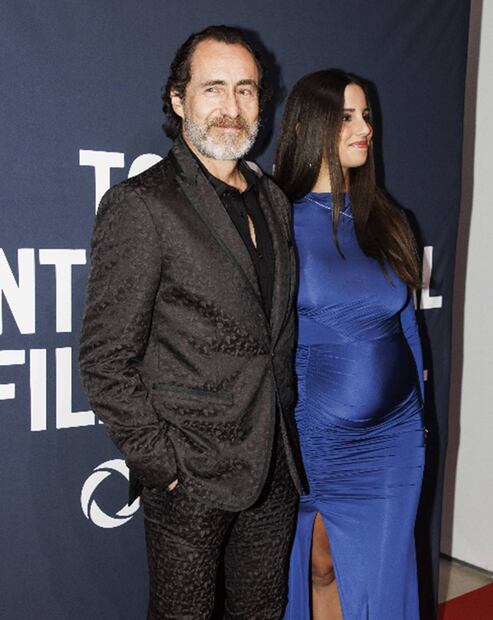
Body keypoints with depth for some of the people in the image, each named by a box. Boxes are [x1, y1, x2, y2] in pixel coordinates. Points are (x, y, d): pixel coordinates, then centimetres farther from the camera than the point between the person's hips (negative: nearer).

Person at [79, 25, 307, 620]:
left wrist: (286, 431, 11)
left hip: (275, 467, 7)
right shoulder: (140, 204, -13)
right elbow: (105, 360, -14)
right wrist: (162, 461, -14)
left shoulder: (273, 201, 10)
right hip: (191, 477, -6)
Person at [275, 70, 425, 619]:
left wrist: (417, 416, 11)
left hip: (393, 436, 4)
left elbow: (406, 325, 10)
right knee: (317, 567, 13)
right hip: (312, 436, -4)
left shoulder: (384, 222, 5)